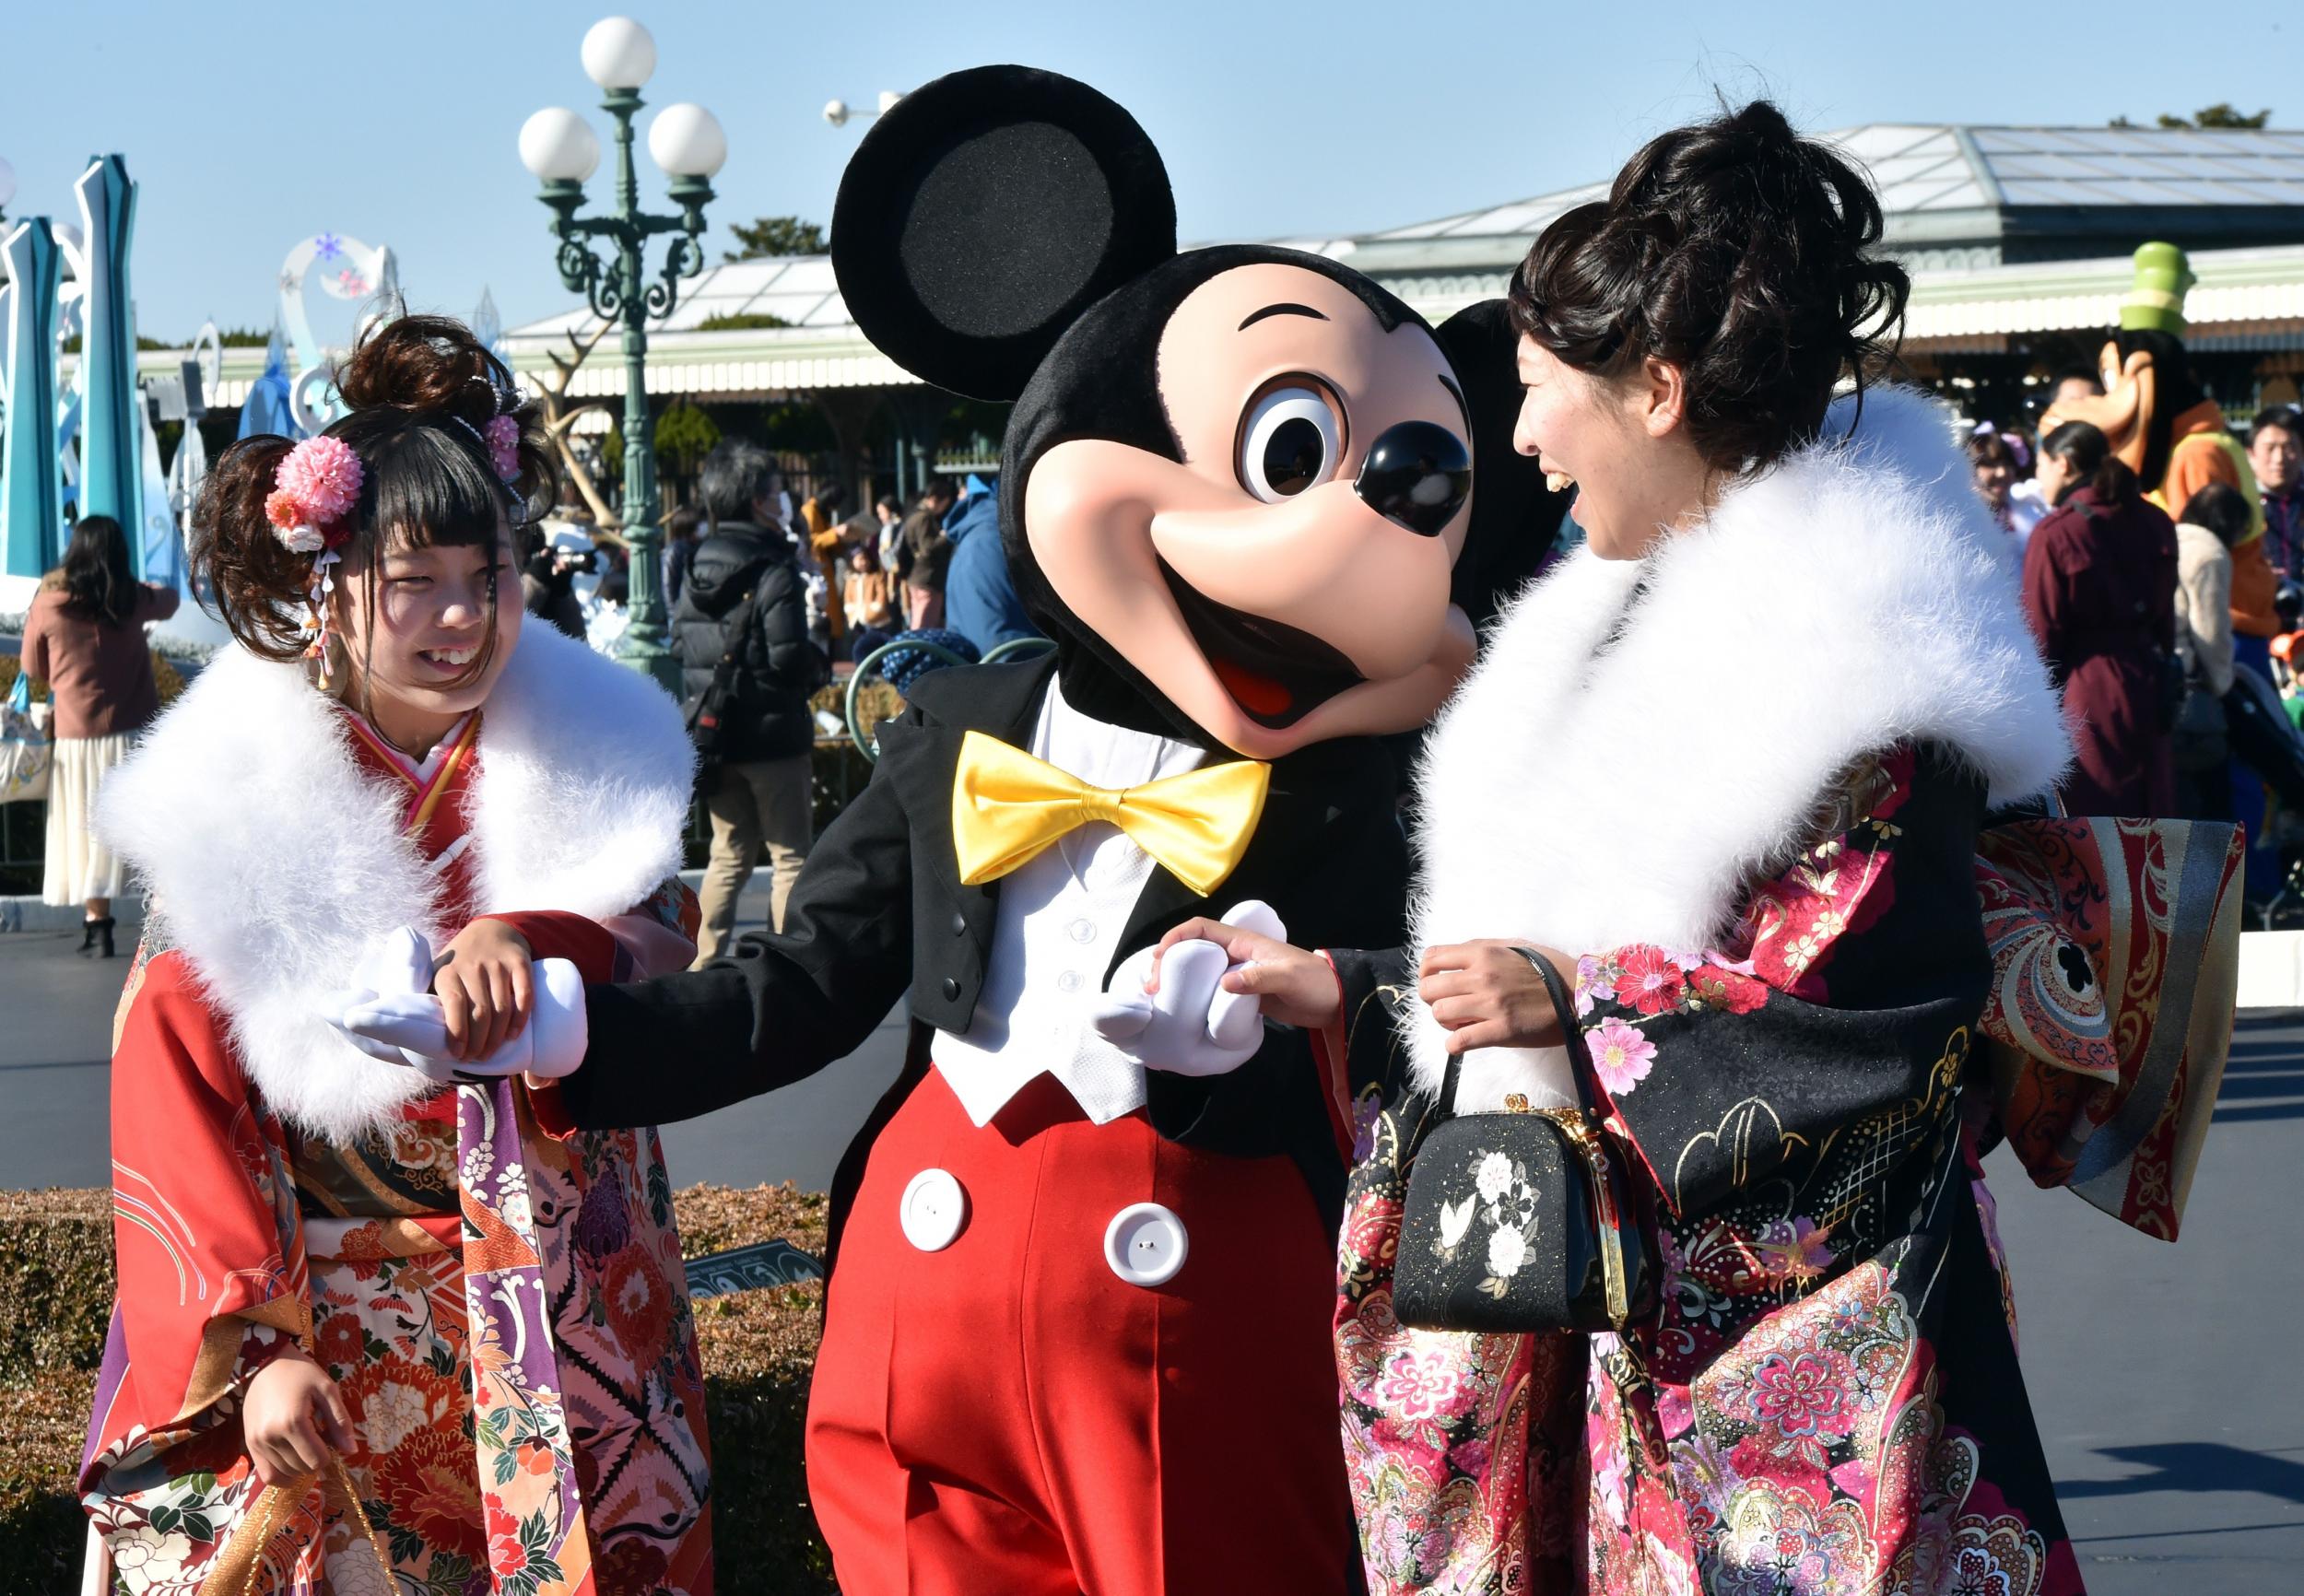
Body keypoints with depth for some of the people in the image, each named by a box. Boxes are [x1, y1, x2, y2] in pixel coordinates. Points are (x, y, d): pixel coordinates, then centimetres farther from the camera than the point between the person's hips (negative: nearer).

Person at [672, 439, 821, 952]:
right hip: (773, 733, -6)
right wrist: (817, 671, -1)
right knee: (790, 856, 2)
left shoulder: (697, 569, 5)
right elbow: (788, 656, -21)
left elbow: (679, 643, 6)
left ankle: (705, 960, 15)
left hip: (713, 734, 6)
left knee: (728, 854, 16)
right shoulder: (775, 572, -16)